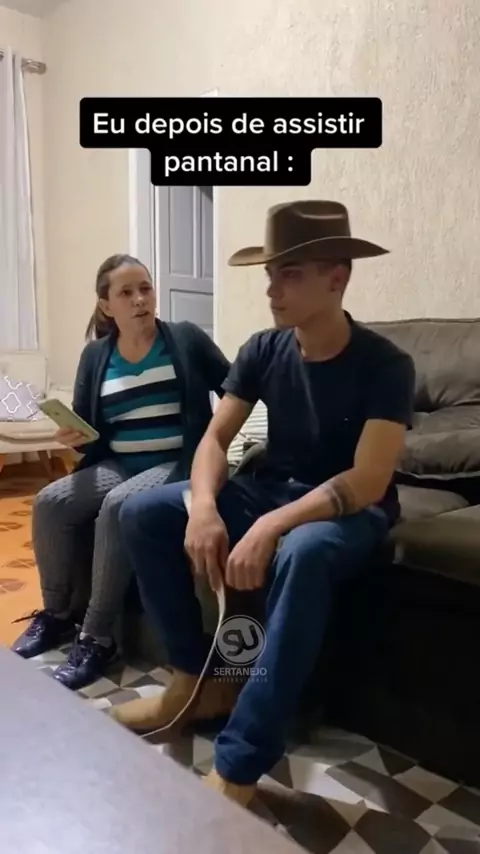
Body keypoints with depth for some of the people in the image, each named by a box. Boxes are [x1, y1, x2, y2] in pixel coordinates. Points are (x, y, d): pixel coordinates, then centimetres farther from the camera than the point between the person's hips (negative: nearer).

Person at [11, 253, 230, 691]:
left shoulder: (187, 339, 0)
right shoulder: (96, 355, 10)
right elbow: (87, 429, 12)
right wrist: (72, 435, -11)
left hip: (176, 463, -4)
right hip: (116, 465, 5)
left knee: (117, 507, -32)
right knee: (50, 503, -17)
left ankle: (97, 637, -19)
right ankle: (58, 613, 5)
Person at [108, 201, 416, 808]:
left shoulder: (384, 365, -17)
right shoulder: (263, 350, -2)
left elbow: (368, 482, -25)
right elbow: (215, 438, -3)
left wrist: (271, 527, -38)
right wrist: (204, 505, -25)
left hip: (350, 510, -5)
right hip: (270, 488, 6)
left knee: (301, 554, -41)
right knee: (141, 513, -10)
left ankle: (237, 769, -29)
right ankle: (194, 679, 1)